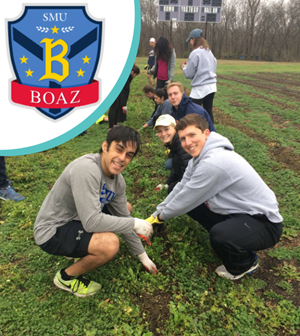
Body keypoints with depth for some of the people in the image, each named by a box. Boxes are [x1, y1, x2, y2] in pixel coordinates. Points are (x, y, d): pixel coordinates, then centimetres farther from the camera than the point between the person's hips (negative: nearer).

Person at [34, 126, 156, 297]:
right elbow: (91, 222, -34)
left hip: (77, 218, 9)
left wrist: (142, 255, 9)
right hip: (52, 231, -9)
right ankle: (66, 277, 0)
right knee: (110, 243, -30)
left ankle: (82, 250, 16)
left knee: (126, 208, 13)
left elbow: (124, 218, 4)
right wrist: (134, 223, -23)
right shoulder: (86, 169, -31)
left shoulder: (118, 180, -5)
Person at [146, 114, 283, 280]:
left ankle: (245, 263, 0)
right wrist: (156, 214, 9)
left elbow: (185, 199, -20)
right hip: (238, 213, 9)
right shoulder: (200, 157, 0)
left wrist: (161, 215, -2)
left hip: (264, 223, -9)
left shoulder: (213, 162, -30)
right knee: (189, 204, 5)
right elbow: (181, 188, 8)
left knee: (218, 235, -36)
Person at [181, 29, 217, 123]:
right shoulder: (209, 52, 12)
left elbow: (189, 74, -9)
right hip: (212, 86, 8)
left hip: (200, 88, -8)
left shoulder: (195, 53, -11)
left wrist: (183, 67, 13)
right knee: (208, 111, 14)